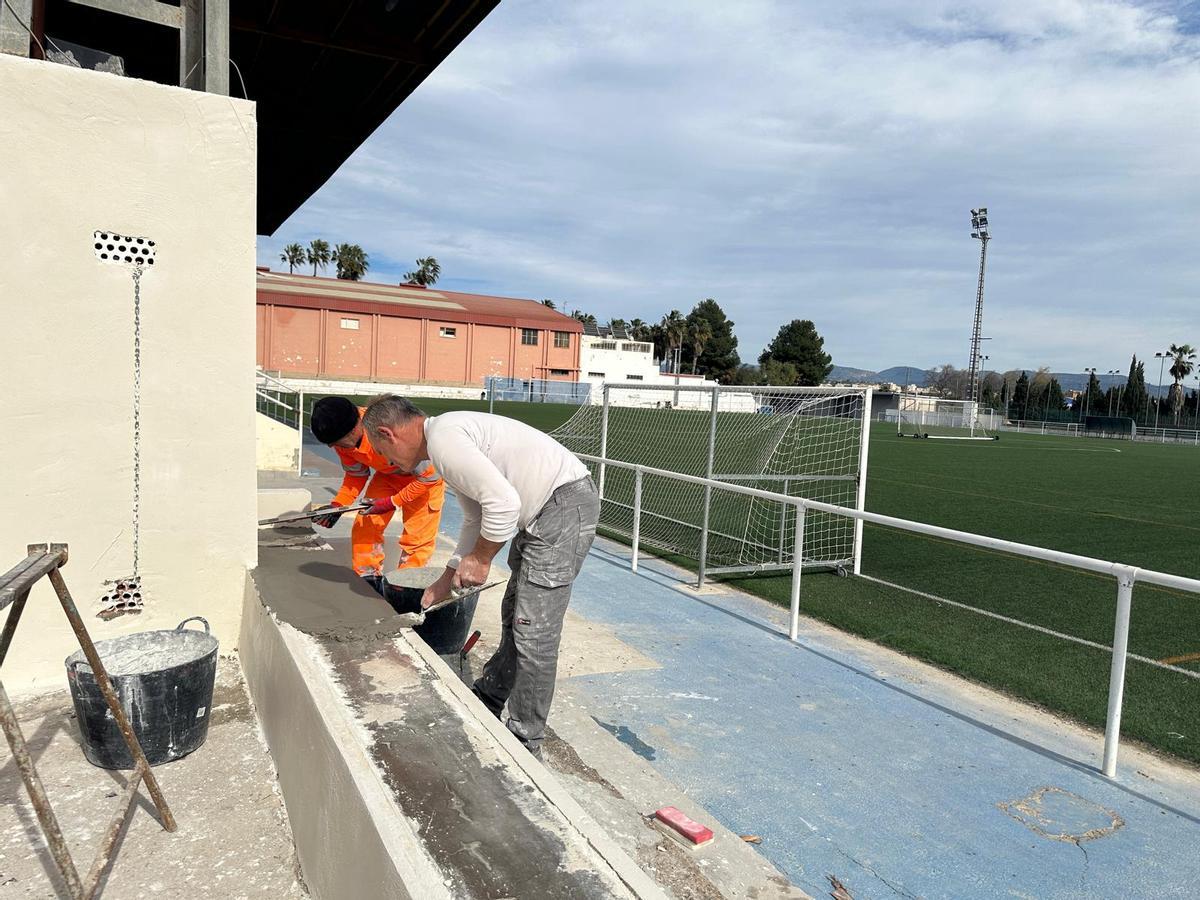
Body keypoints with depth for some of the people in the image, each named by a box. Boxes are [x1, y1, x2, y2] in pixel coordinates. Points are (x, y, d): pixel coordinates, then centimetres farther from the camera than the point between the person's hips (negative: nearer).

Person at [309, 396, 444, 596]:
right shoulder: (344, 439, -18)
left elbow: (429, 476, -29)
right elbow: (356, 475, 0)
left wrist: (392, 502, -26)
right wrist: (337, 506, -13)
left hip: (424, 478, -6)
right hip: (387, 476, 6)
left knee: (417, 540, -8)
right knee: (365, 527, -2)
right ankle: (367, 582, 14)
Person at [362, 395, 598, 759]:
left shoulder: (443, 438, -17)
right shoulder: (448, 436, 15)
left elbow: (503, 503, -25)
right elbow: (476, 519, 22)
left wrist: (480, 559, -10)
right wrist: (445, 582, 23)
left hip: (564, 505, -11)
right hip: (542, 514, 11)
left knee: (533, 632, -5)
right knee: (515, 618, 23)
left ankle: (525, 744, 8)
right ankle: (487, 699, 41)